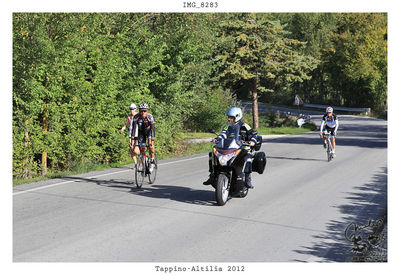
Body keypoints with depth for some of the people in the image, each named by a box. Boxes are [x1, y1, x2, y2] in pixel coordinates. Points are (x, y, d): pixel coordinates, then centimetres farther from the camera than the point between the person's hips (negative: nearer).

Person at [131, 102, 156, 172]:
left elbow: (152, 129, -36)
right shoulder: (136, 117, -29)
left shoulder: (150, 117, -33)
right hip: (141, 131, 2)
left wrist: (152, 140, -45)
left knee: (150, 144, -26)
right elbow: (134, 129, -31)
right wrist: (133, 140, -39)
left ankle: (152, 163, -15)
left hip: (149, 130, -2)